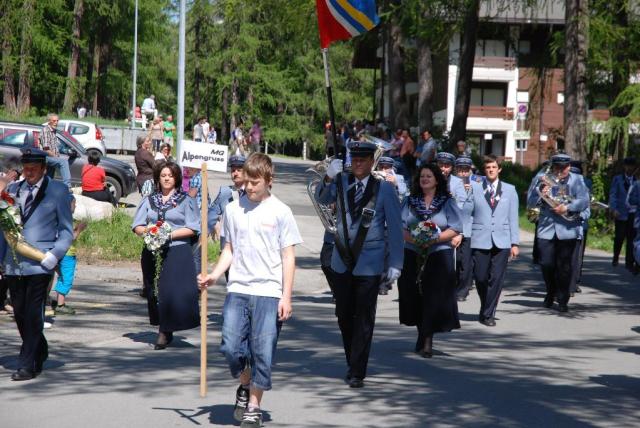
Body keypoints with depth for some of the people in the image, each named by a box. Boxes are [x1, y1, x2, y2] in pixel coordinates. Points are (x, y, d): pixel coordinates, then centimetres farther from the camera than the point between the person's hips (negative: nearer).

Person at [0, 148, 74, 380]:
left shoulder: (57, 190, 1)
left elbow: (67, 230, 2)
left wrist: (53, 256, -10)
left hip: (40, 264, -5)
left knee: (33, 314, -6)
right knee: (19, 313, 9)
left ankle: (27, 365, -2)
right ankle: (40, 352, 29)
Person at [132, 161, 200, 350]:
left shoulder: (186, 200, 5)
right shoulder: (149, 200, 16)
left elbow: (192, 228, -3)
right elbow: (137, 226, 13)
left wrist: (170, 234, -13)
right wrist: (147, 232, -9)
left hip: (177, 251, -4)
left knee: (174, 291, -12)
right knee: (154, 292, 3)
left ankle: (165, 332, -3)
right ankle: (165, 331, 14)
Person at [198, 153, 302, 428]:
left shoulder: (280, 212, 0)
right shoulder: (233, 209, 9)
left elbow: (288, 257, 1)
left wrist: (286, 297, -5)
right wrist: (215, 274, 0)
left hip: (269, 292, -3)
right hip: (237, 290, 3)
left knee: (263, 351, -2)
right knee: (230, 346, -6)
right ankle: (245, 386, 22)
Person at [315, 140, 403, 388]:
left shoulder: (384, 189, -5)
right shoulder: (341, 182, 5)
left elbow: (395, 228, -3)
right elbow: (322, 199, -8)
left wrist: (395, 264, -6)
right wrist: (329, 178, -26)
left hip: (370, 264, -4)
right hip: (343, 261, 4)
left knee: (364, 319, -2)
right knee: (344, 316, 12)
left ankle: (357, 373, 3)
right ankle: (353, 363, 28)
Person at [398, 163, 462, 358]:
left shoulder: (447, 202, 4)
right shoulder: (410, 201, 11)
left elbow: (455, 229, -3)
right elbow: (400, 226, 4)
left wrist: (435, 239, -17)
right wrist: (413, 239, -15)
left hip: (439, 255, -3)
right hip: (413, 255, 3)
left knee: (434, 298, -8)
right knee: (416, 297, 4)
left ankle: (427, 340, -6)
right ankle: (423, 337, 19)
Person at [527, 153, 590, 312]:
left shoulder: (576, 181, 2)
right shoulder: (542, 180, 5)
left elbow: (584, 201, -8)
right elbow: (530, 203, 4)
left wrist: (567, 207, -20)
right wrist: (541, 193, -15)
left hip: (568, 229, -2)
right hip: (546, 228, 2)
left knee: (564, 266, -2)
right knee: (546, 264, 1)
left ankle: (563, 299, 9)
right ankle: (550, 293, 26)